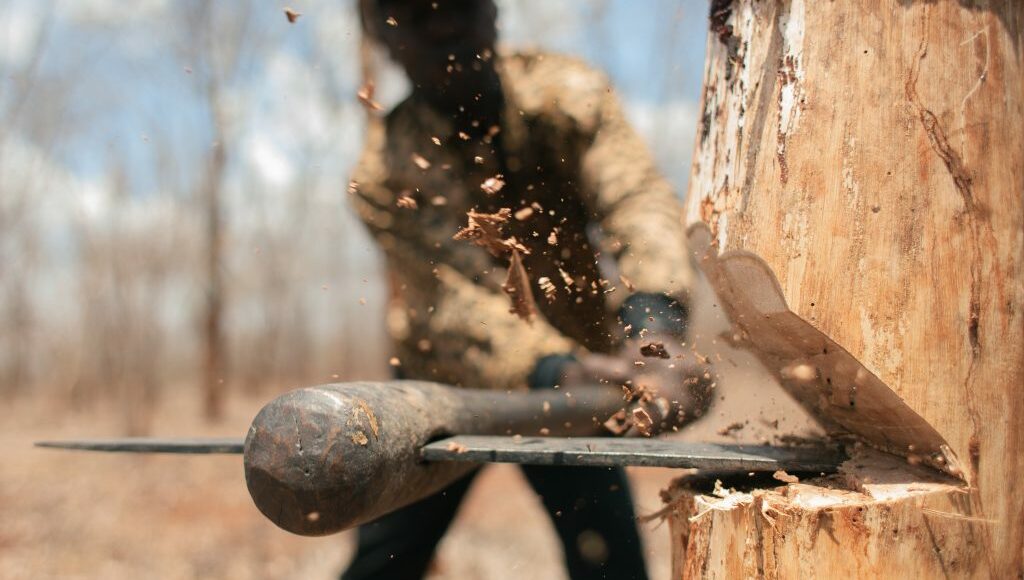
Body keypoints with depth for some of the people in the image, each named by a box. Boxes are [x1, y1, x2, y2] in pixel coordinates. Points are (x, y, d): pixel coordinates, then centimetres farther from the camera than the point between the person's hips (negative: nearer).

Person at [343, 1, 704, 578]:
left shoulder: (569, 94, -14)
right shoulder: (386, 173, -19)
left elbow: (638, 195, -29)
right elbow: (453, 300, -29)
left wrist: (651, 305, -49)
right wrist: (550, 368, -47)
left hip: (574, 358, 1)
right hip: (443, 380, 0)